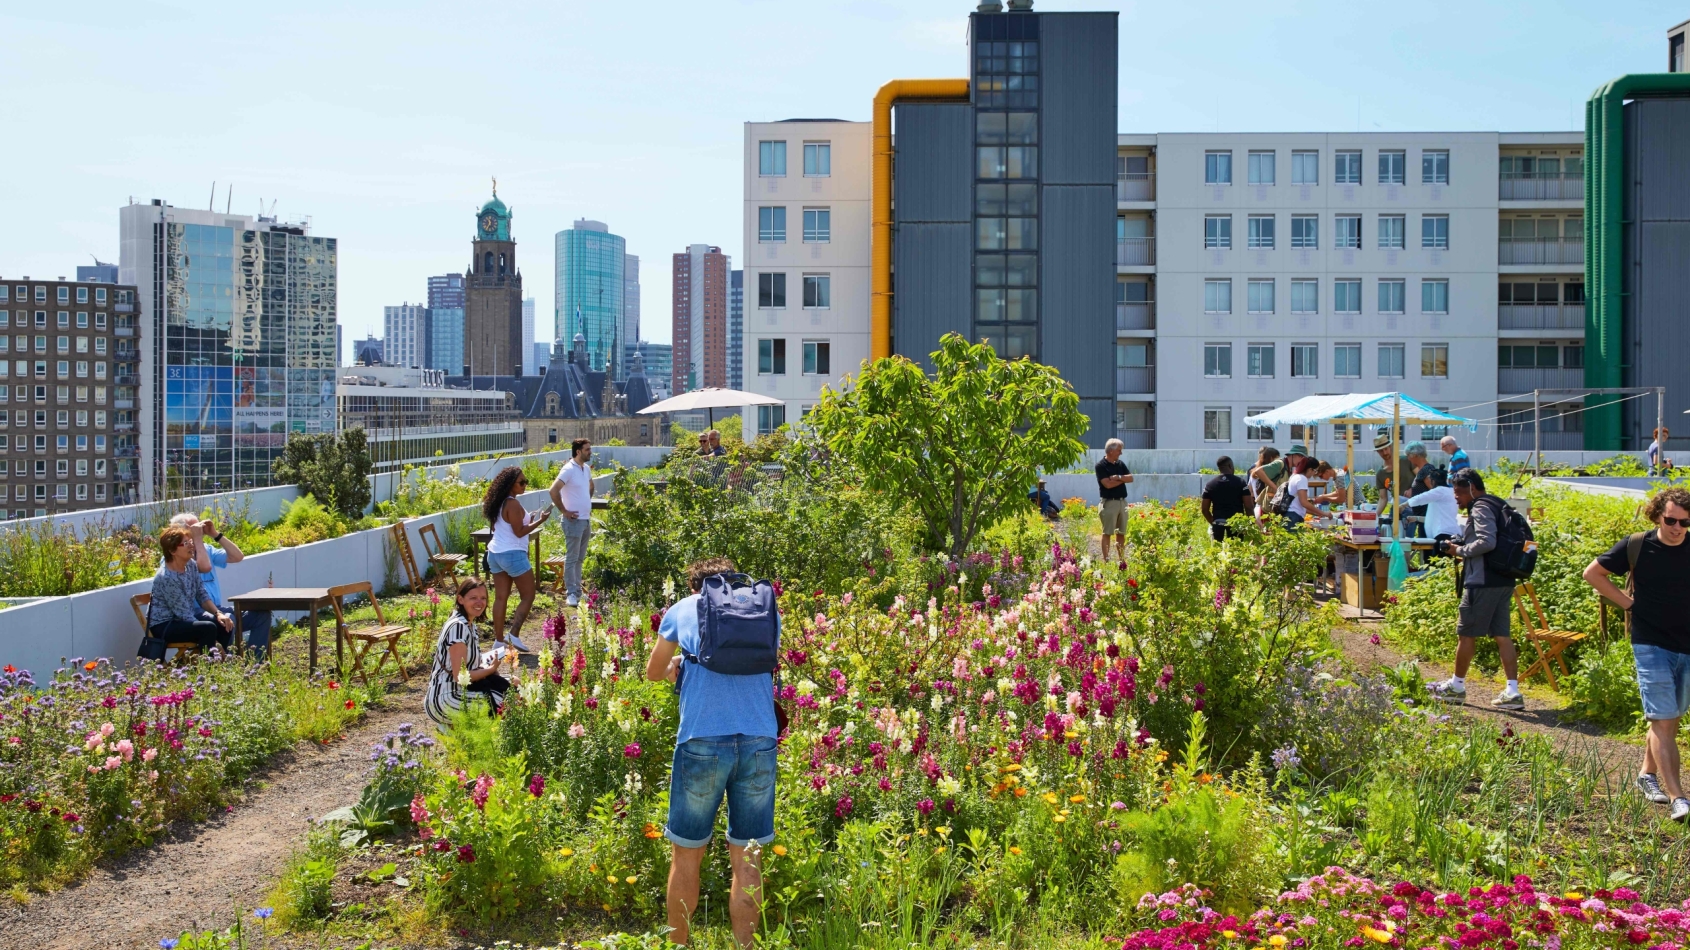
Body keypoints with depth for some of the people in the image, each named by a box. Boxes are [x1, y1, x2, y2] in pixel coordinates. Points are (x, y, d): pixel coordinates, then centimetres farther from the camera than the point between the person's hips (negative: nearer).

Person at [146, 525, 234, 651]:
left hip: (185, 617, 8)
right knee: (208, 629, -27)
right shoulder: (166, 577, -26)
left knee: (224, 624, -7)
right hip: (163, 626, -8)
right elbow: (184, 615, -24)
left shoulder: (190, 564, -1)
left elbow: (202, 595, 7)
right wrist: (211, 641, -23)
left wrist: (218, 613, -11)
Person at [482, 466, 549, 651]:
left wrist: (529, 521, 20)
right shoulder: (513, 504, -17)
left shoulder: (497, 503, 11)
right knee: (528, 596, 3)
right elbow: (519, 532, -17)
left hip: (495, 553, 9)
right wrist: (540, 521, -12)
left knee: (501, 597, 10)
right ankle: (514, 635, -3)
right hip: (513, 554, -9)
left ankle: (499, 639, 11)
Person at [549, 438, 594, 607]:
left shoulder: (586, 469, 9)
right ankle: (572, 593, 2)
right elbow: (554, 490, -24)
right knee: (571, 559, -2)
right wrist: (564, 511, -18)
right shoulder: (568, 470, -16)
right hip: (574, 521, -8)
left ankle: (578, 590, 22)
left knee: (580, 558, 15)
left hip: (586, 520, 8)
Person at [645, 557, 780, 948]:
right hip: (760, 741, 2)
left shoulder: (683, 609, 12)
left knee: (687, 856, 13)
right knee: (747, 859, 10)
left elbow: (653, 674, 24)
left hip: (703, 741, -1)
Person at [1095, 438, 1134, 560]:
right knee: (1107, 533, -4)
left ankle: (1122, 559, 13)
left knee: (1121, 533, 9)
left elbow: (1131, 478, 4)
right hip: (1109, 502, -7)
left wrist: (1118, 477, -14)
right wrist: (1123, 479, -5)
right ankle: (1106, 559, -4)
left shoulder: (1120, 464, 12)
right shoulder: (1101, 465, -9)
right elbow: (1108, 484, -18)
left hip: (1122, 501, 7)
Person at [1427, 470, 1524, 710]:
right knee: (1502, 635, 7)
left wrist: (1460, 551, -11)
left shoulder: (1481, 508, -12)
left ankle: (1457, 686, 16)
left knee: (1466, 634, 4)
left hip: (1482, 582, -9)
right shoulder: (1498, 506, 18)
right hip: (1504, 581, 9)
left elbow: (1487, 542, -25)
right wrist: (1461, 545, 11)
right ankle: (1512, 692, 3)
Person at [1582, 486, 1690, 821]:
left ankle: (1648, 774, 34)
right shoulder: (1636, 547, -6)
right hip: (1651, 645, -3)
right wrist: (1627, 601, -2)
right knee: (1662, 720, -9)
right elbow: (1593, 573, 5)